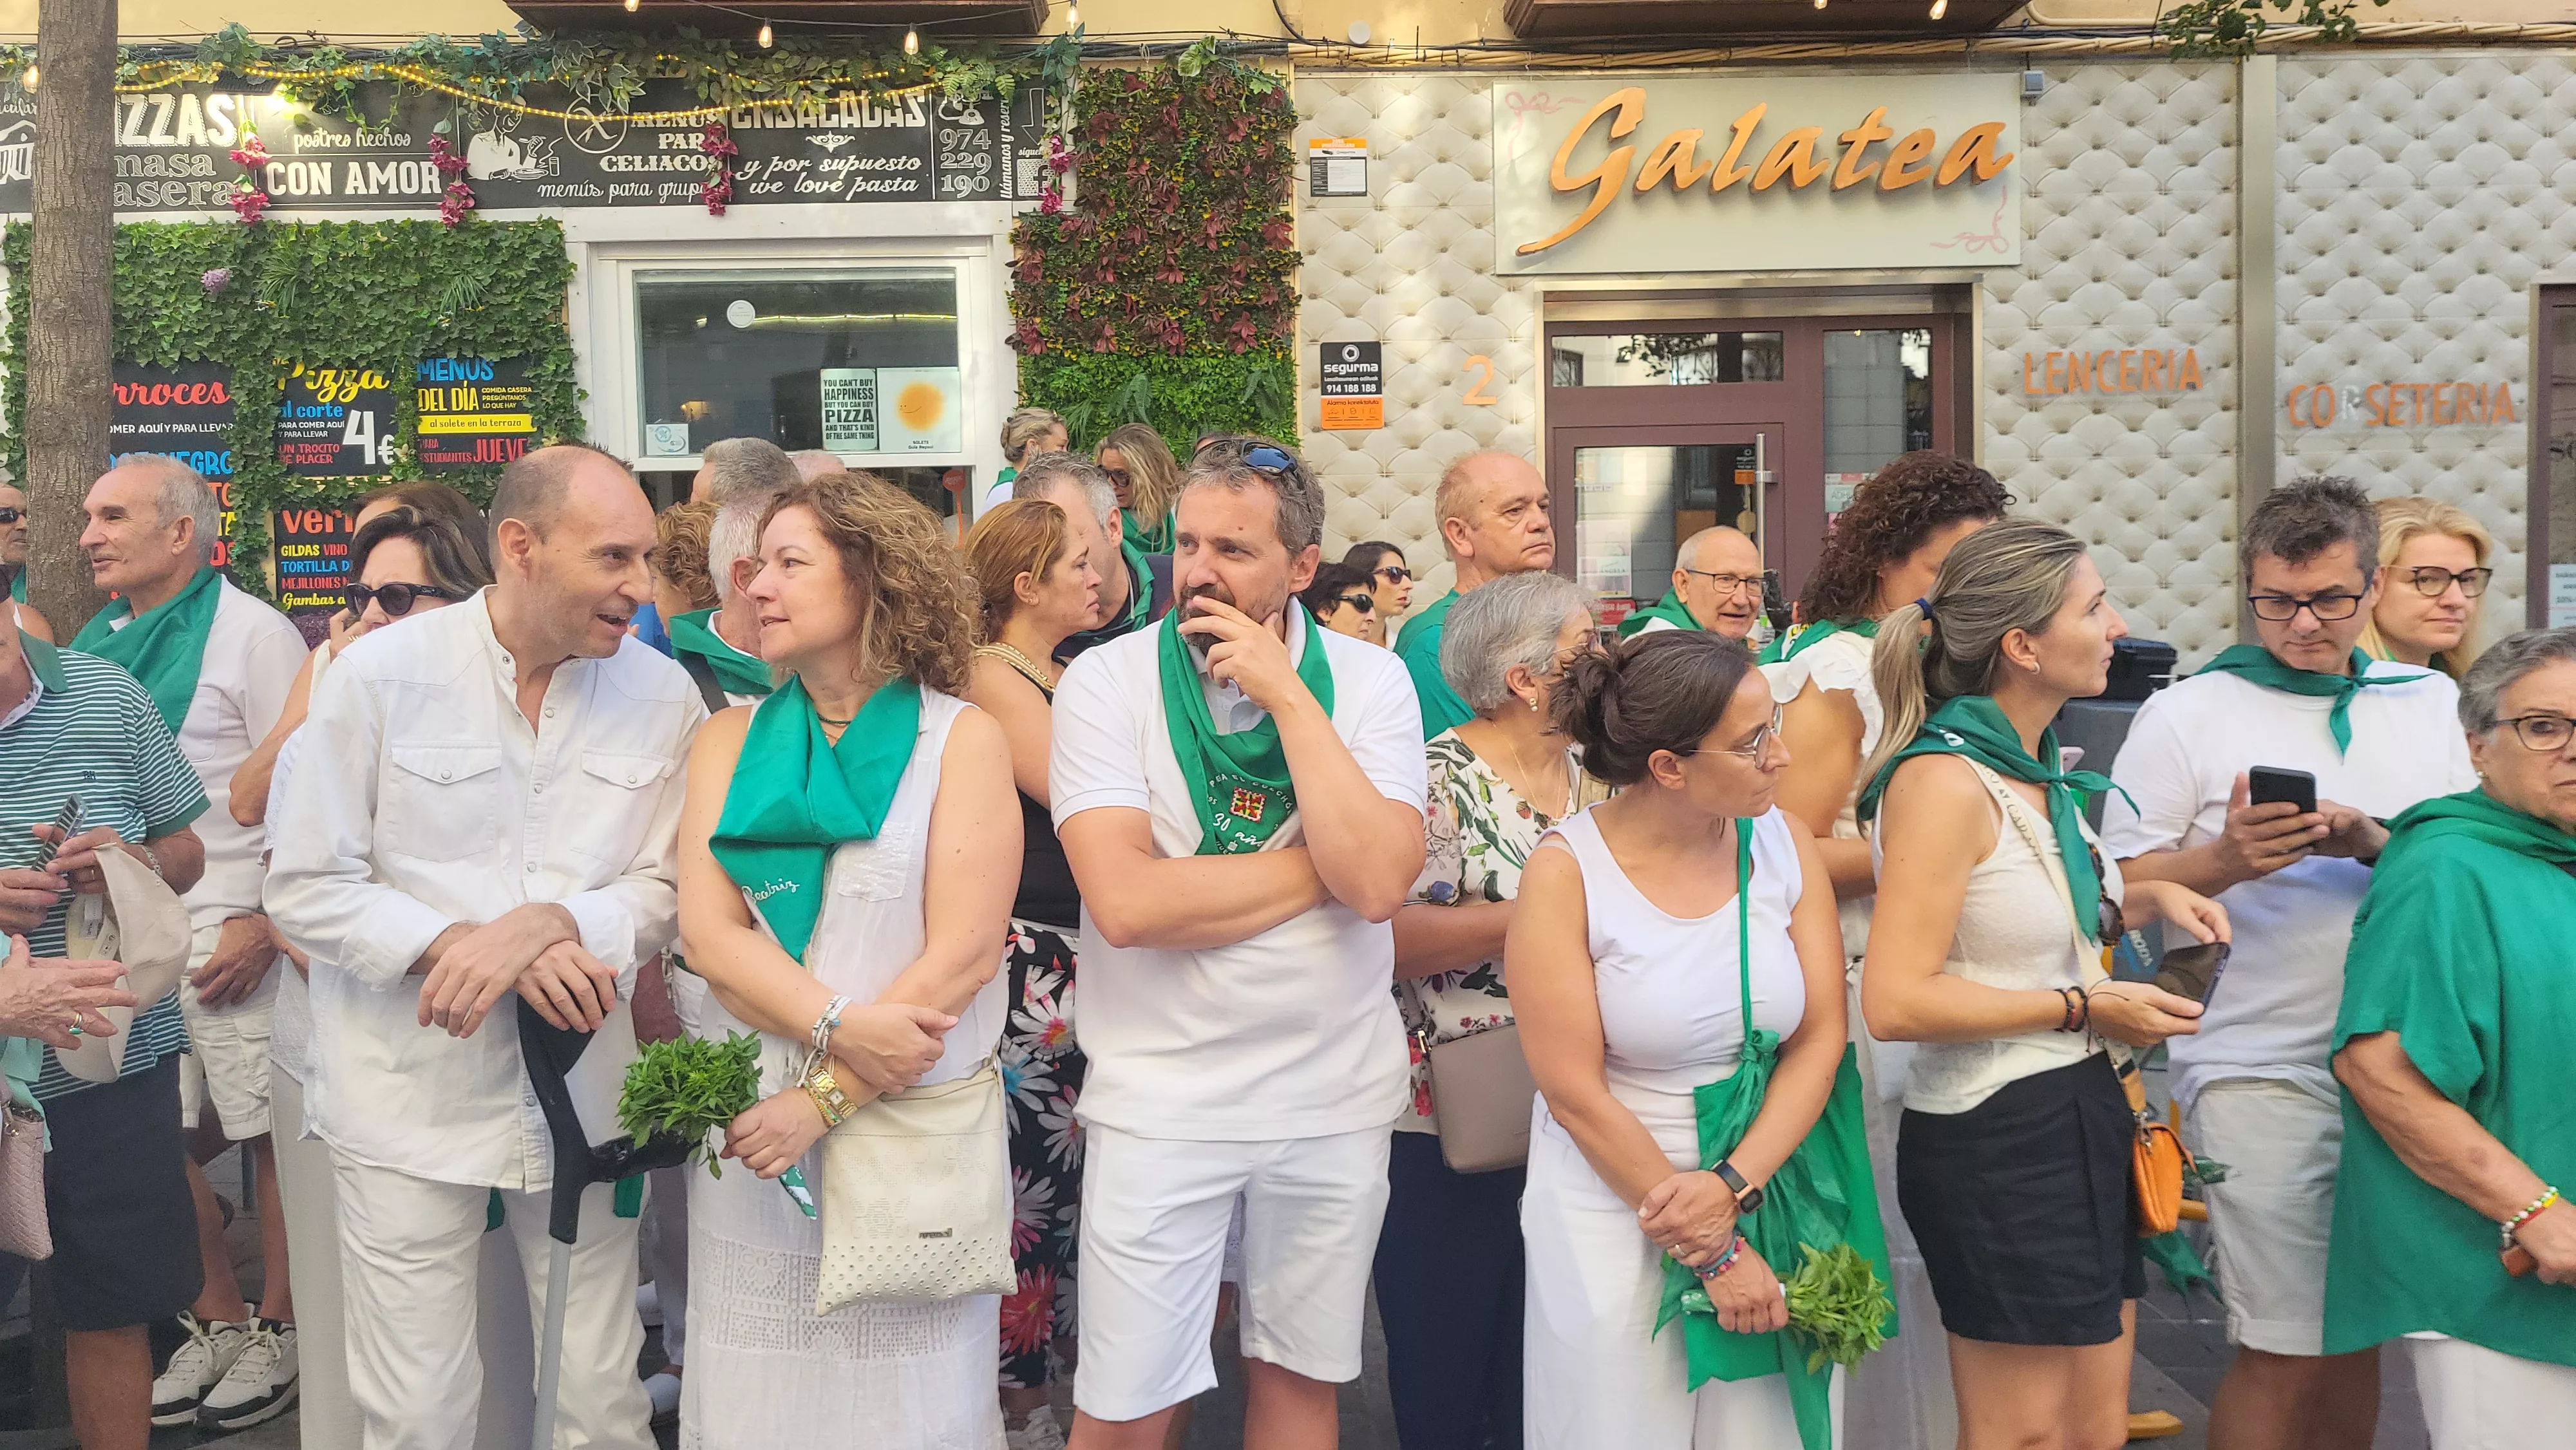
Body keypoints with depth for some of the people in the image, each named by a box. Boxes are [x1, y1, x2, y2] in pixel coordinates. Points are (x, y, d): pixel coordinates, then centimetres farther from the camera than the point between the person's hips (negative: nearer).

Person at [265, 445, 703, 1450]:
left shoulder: (660, 694, 0)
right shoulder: (379, 673, -5)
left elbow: (666, 887, 1)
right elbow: (305, 890, -5)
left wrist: (546, 924, -18)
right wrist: (468, 946, -18)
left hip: (583, 1098, 2)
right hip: (409, 1096, -1)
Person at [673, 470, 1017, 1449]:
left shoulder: (962, 738, -4)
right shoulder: (729, 741, 6)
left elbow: (962, 954, -12)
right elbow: (708, 932, -5)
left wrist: (828, 1098, -16)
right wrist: (839, 1025, -19)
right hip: (752, 1126, 3)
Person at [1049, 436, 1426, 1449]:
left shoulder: (1370, 680, -3)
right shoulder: (1108, 680, -8)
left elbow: (1379, 883, -18)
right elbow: (1126, 901, -21)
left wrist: (1288, 698, -17)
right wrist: (1323, 864, -14)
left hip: (1337, 1092, 2)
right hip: (1161, 1093, -2)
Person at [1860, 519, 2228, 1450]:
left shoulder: (2037, 767, 9)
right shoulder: (1945, 781, -20)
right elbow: (1895, 1002, -26)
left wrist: (2141, 900, 9)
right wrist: (2085, 1007, -18)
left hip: (2081, 1113, 9)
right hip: (1995, 1138, -9)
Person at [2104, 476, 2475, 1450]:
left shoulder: (2430, 703, 11)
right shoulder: (2185, 716, -1)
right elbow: (2119, 888, -3)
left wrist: (2376, 845, -11)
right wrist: (2227, 860, -21)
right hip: (2260, 1069, -4)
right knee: (2286, 1352, -3)